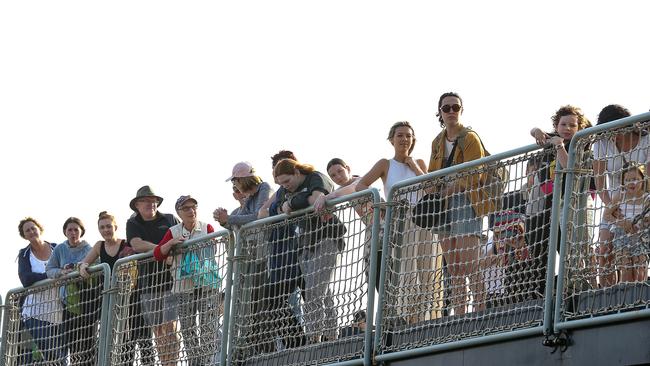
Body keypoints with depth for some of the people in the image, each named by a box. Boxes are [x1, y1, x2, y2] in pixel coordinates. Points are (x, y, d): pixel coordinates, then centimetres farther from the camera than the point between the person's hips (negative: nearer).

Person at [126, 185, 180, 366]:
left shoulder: (169, 220, 9)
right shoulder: (133, 224, 9)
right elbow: (137, 244, -9)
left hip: (170, 278, -2)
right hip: (148, 282, 2)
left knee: (170, 328, -10)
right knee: (158, 331, 5)